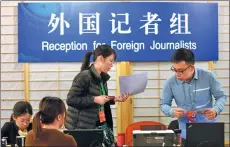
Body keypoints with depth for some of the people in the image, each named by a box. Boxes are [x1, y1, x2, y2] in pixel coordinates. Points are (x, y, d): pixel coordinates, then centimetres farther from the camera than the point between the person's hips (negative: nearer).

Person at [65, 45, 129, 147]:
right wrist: (95, 99, -23)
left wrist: (114, 99, 2)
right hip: (83, 126, -7)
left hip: (101, 124, 7)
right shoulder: (84, 76, -15)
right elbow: (70, 100, -19)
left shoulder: (103, 77, 9)